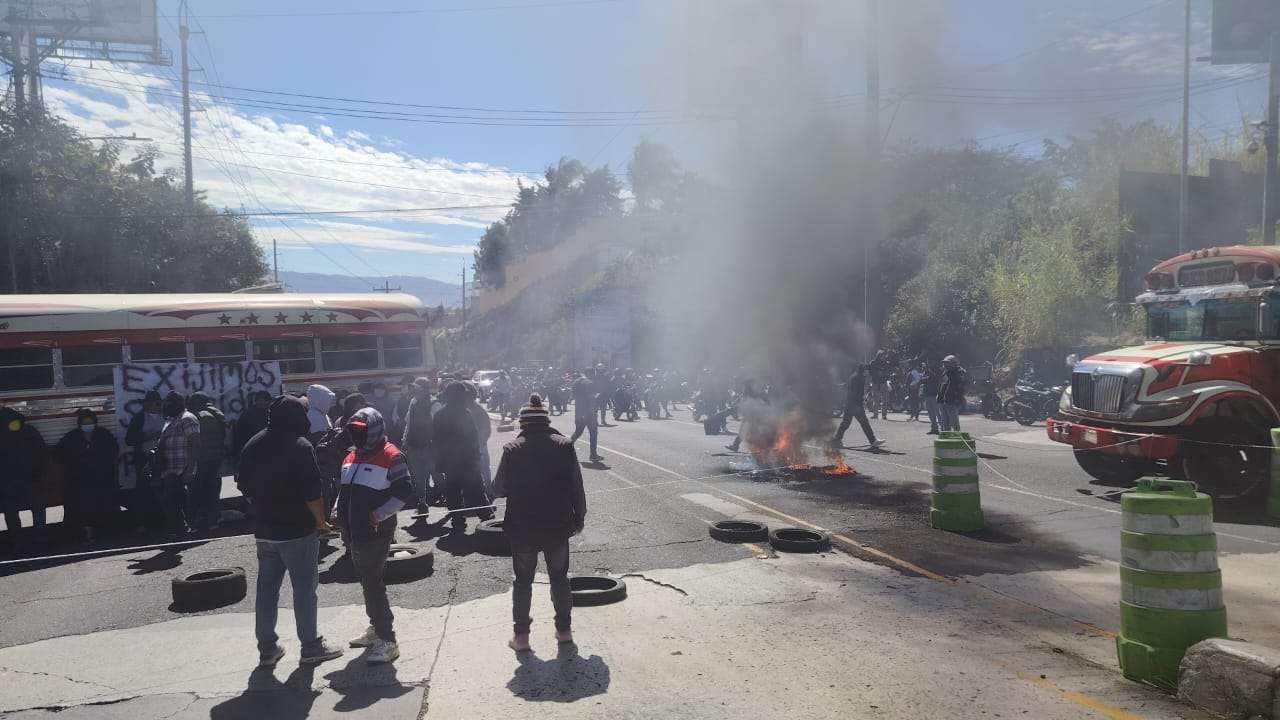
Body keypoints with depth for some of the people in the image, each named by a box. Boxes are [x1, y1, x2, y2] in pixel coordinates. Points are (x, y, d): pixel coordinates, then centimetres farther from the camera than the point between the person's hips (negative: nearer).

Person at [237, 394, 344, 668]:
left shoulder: (254, 445, 7)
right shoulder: (300, 446, -16)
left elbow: (243, 484, 13)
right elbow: (312, 491, -19)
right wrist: (321, 521, -7)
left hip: (264, 530, 7)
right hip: (298, 530, -7)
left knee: (266, 588, 12)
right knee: (304, 588, 3)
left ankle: (267, 648, 19)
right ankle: (310, 646, 9)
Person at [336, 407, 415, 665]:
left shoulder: (391, 457, -12)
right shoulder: (351, 458, 13)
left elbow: (405, 492, -17)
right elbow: (344, 491, 23)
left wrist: (378, 514, -20)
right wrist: (339, 512, 9)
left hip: (376, 533, -8)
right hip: (355, 534, 9)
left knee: (373, 584, -10)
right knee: (368, 582, 18)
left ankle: (387, 641, -5)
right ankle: (376, 629, 32)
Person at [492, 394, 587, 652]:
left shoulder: (512, 449, -9)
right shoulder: (564, 445, -6)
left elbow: (499, 488, -6)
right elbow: (577, 486, -5)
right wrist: (579, 517, 6)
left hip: (522, 527, -1)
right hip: (558, 525, 1)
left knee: (522, 580, 13)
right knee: (559, 577, 17)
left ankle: (521, 634, 16)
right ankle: (564, 629, 24)